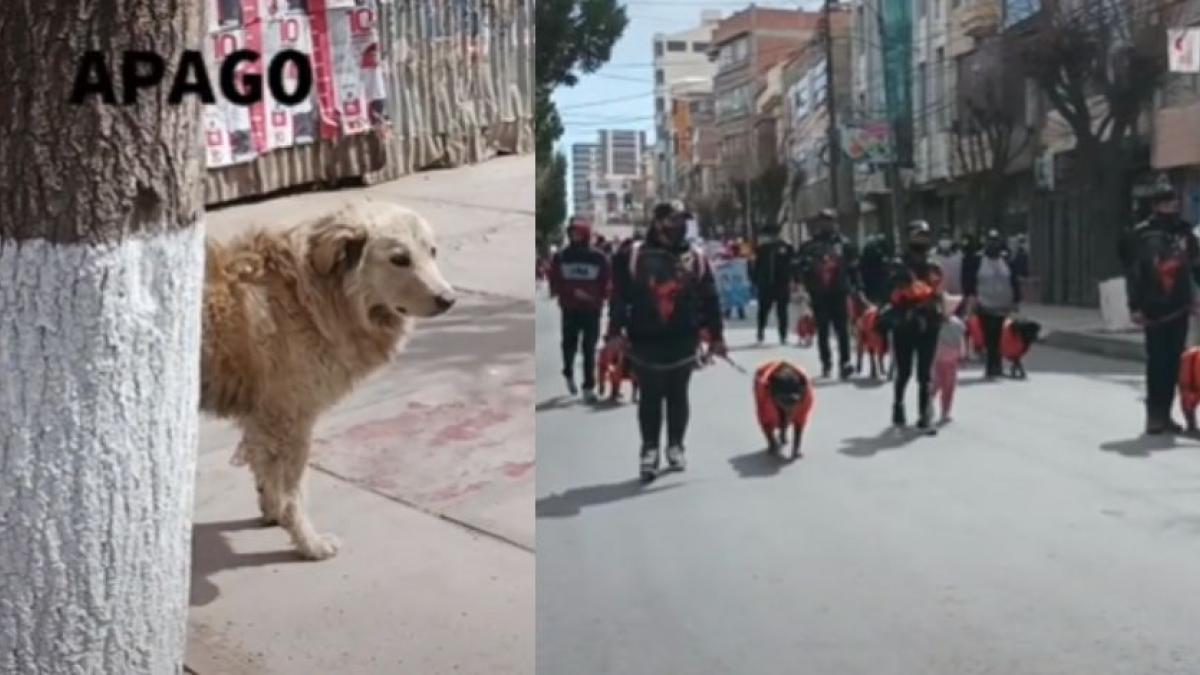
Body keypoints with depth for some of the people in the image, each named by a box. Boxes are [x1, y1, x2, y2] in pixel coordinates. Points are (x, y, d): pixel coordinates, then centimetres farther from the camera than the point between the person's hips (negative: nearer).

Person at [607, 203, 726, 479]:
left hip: (683, 341, 2)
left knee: (678, 396, 12)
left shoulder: (696, 258, 5)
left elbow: (710, 300, 7)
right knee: (650, 397, 4)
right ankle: (650, 450, 13)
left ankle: (675, 446, 25)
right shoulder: (634, 256, -3)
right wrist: (616, 332, -10)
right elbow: (620, 296, -4)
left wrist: (716, 336, 6)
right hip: (645, 341, -2)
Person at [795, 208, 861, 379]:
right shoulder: (809, 246, 5)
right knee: (822, 331, 8)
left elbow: (853, 268, 7)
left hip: (839, 293, -1)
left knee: (842, 329, -7)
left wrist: (858, 288, 3)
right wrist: (803, 285, -8)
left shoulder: (844, 245, 5)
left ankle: (844, 362, -8)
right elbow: (800, 266, 3)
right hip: (818, 294, 1)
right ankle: (826, 363, 17)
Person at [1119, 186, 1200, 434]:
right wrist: (1135, 306, -9)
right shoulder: (1141, 234, -2)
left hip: (1179, 308, 4)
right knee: (1156, 361, -4)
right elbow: (1133, 272, -4)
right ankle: (1154, 414, 2)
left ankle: (1164, 413, 14)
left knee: (1173, 362, 6)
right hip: (1154, 309, -4)